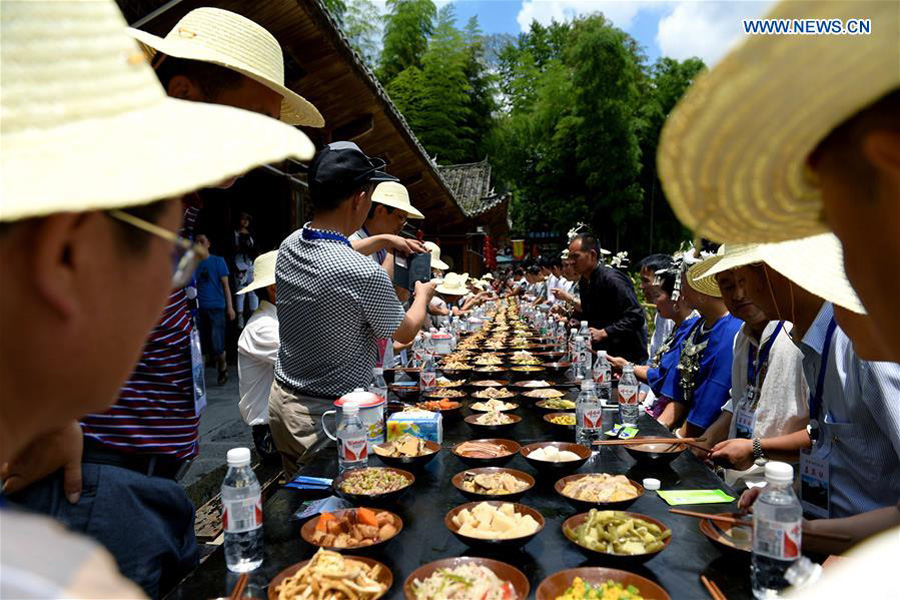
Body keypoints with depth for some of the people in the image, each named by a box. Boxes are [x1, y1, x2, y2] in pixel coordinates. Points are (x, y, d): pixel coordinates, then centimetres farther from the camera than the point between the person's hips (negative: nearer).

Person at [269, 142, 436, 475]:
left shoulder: (289, 246, -5)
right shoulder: (363, 273, -28)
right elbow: (406, 333, -8)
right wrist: (423, 294, 11)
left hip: (282, 399, 8)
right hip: (327, 414, -7)